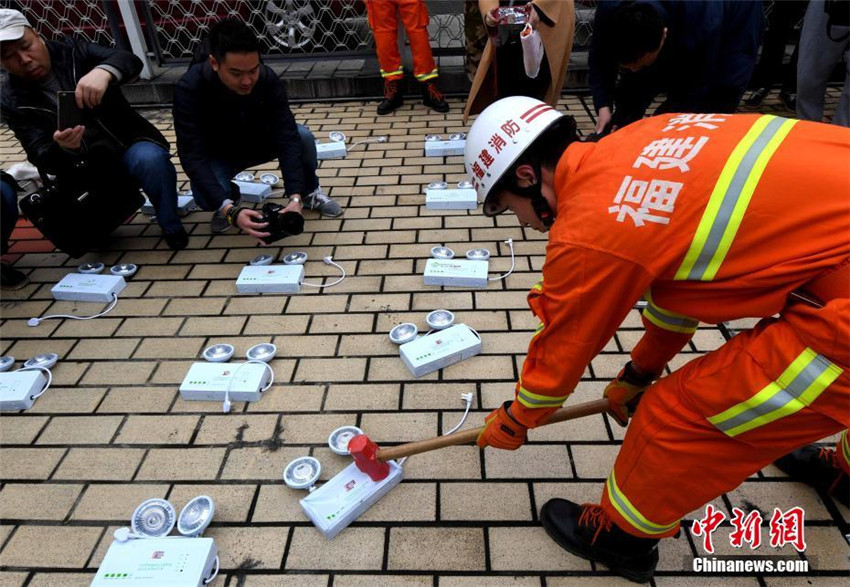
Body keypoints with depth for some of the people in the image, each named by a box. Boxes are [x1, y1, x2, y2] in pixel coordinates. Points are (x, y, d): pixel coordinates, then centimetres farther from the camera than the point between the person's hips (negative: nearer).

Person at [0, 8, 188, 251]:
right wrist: (62, 147, -35)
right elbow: (42, 159, -10)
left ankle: (170, 225, -10)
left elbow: (130, 61, -18)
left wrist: (103, 71, -42)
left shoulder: (74, 51, -2)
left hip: (129, 144, -2)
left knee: (151, 159, -35)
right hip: (82, 169, 3)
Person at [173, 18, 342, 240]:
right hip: (217, 155, -1)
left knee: (303, 136, -27)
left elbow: (287, 137, -30)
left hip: (259, 141, 2)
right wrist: (230, 209, -51)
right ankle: (229, 201, 5)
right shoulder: (189, 88, -32)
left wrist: (295, 197, -44)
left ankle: (309, 192, 1)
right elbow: (193, 156, -36)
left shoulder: (267, 78, -26)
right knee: (206, 198, -33)